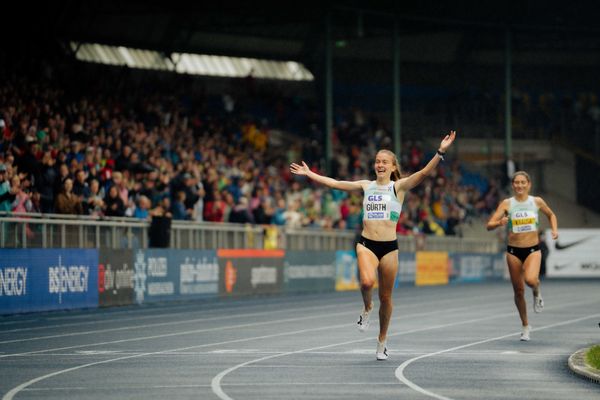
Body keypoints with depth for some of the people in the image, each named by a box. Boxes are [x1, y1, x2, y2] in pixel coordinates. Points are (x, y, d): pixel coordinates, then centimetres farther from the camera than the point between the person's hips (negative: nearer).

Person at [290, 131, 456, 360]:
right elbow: (334, 184, 16)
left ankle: (382, 341, 24)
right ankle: (367, 309, 5)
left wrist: (440, 153, -25)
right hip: (366, 244, 1)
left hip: (389, 246, -1)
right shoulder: (366, 186, 10)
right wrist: (309, 174, 16)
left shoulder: (398, 187, 2)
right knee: (367, 282, -28)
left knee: (385, 297, 6)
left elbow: (424, 173, -12)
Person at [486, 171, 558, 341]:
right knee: (518, 290, 7)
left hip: (533, 249, -1)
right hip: (514, 250, 1)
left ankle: (537, 293, 8)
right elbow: (489, 225, -10)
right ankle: (525, 326, 27)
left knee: (530, 279, -29)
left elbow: (551, 215, 20)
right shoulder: (507, 204, -4)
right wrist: (500, 223, -31)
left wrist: (554, 230, 3)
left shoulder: (537, 201, 0)